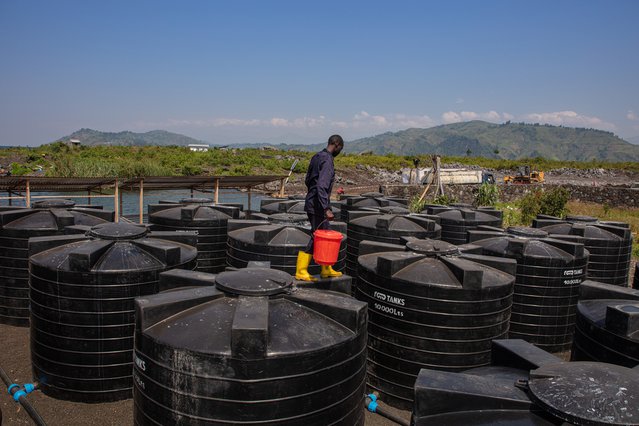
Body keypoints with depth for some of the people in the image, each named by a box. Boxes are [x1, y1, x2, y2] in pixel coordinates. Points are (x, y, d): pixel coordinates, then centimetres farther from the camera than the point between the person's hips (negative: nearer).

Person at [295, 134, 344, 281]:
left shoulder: (317, 157, 11)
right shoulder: (327, 160, -18)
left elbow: (307, 180, 19)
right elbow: (322, 186, -28)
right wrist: (326, 209, -31)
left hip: (311, 202, 10)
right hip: (317, 206, -10)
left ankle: (326, 269, 25)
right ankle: (301, 271, 7)